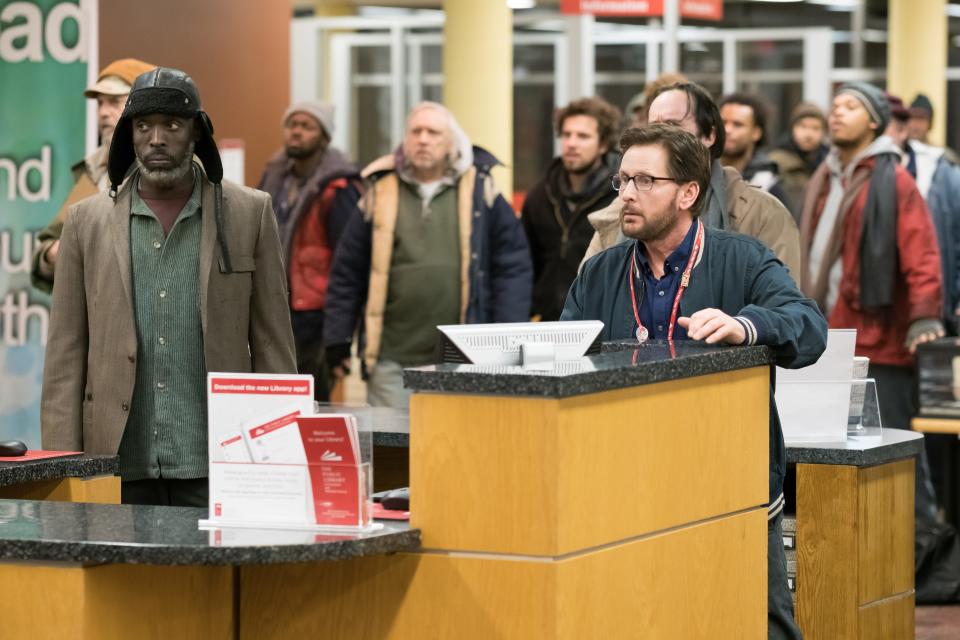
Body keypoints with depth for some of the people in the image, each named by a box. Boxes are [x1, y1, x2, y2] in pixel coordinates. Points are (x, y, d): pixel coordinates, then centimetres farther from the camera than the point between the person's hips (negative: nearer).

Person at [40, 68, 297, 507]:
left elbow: (272, 344, 6)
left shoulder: (249, 214, 5)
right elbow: (65, 355, 7)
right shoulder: (87, 221, 8)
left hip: (213, 469, -1)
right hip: (119, 469, 1)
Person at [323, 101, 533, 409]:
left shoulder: (480, 191, 5)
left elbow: (513, 267, 5)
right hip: (392, 359, 1)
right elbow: (347, 273, 9)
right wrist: (337, 340, 5)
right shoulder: (381, 193, 7)